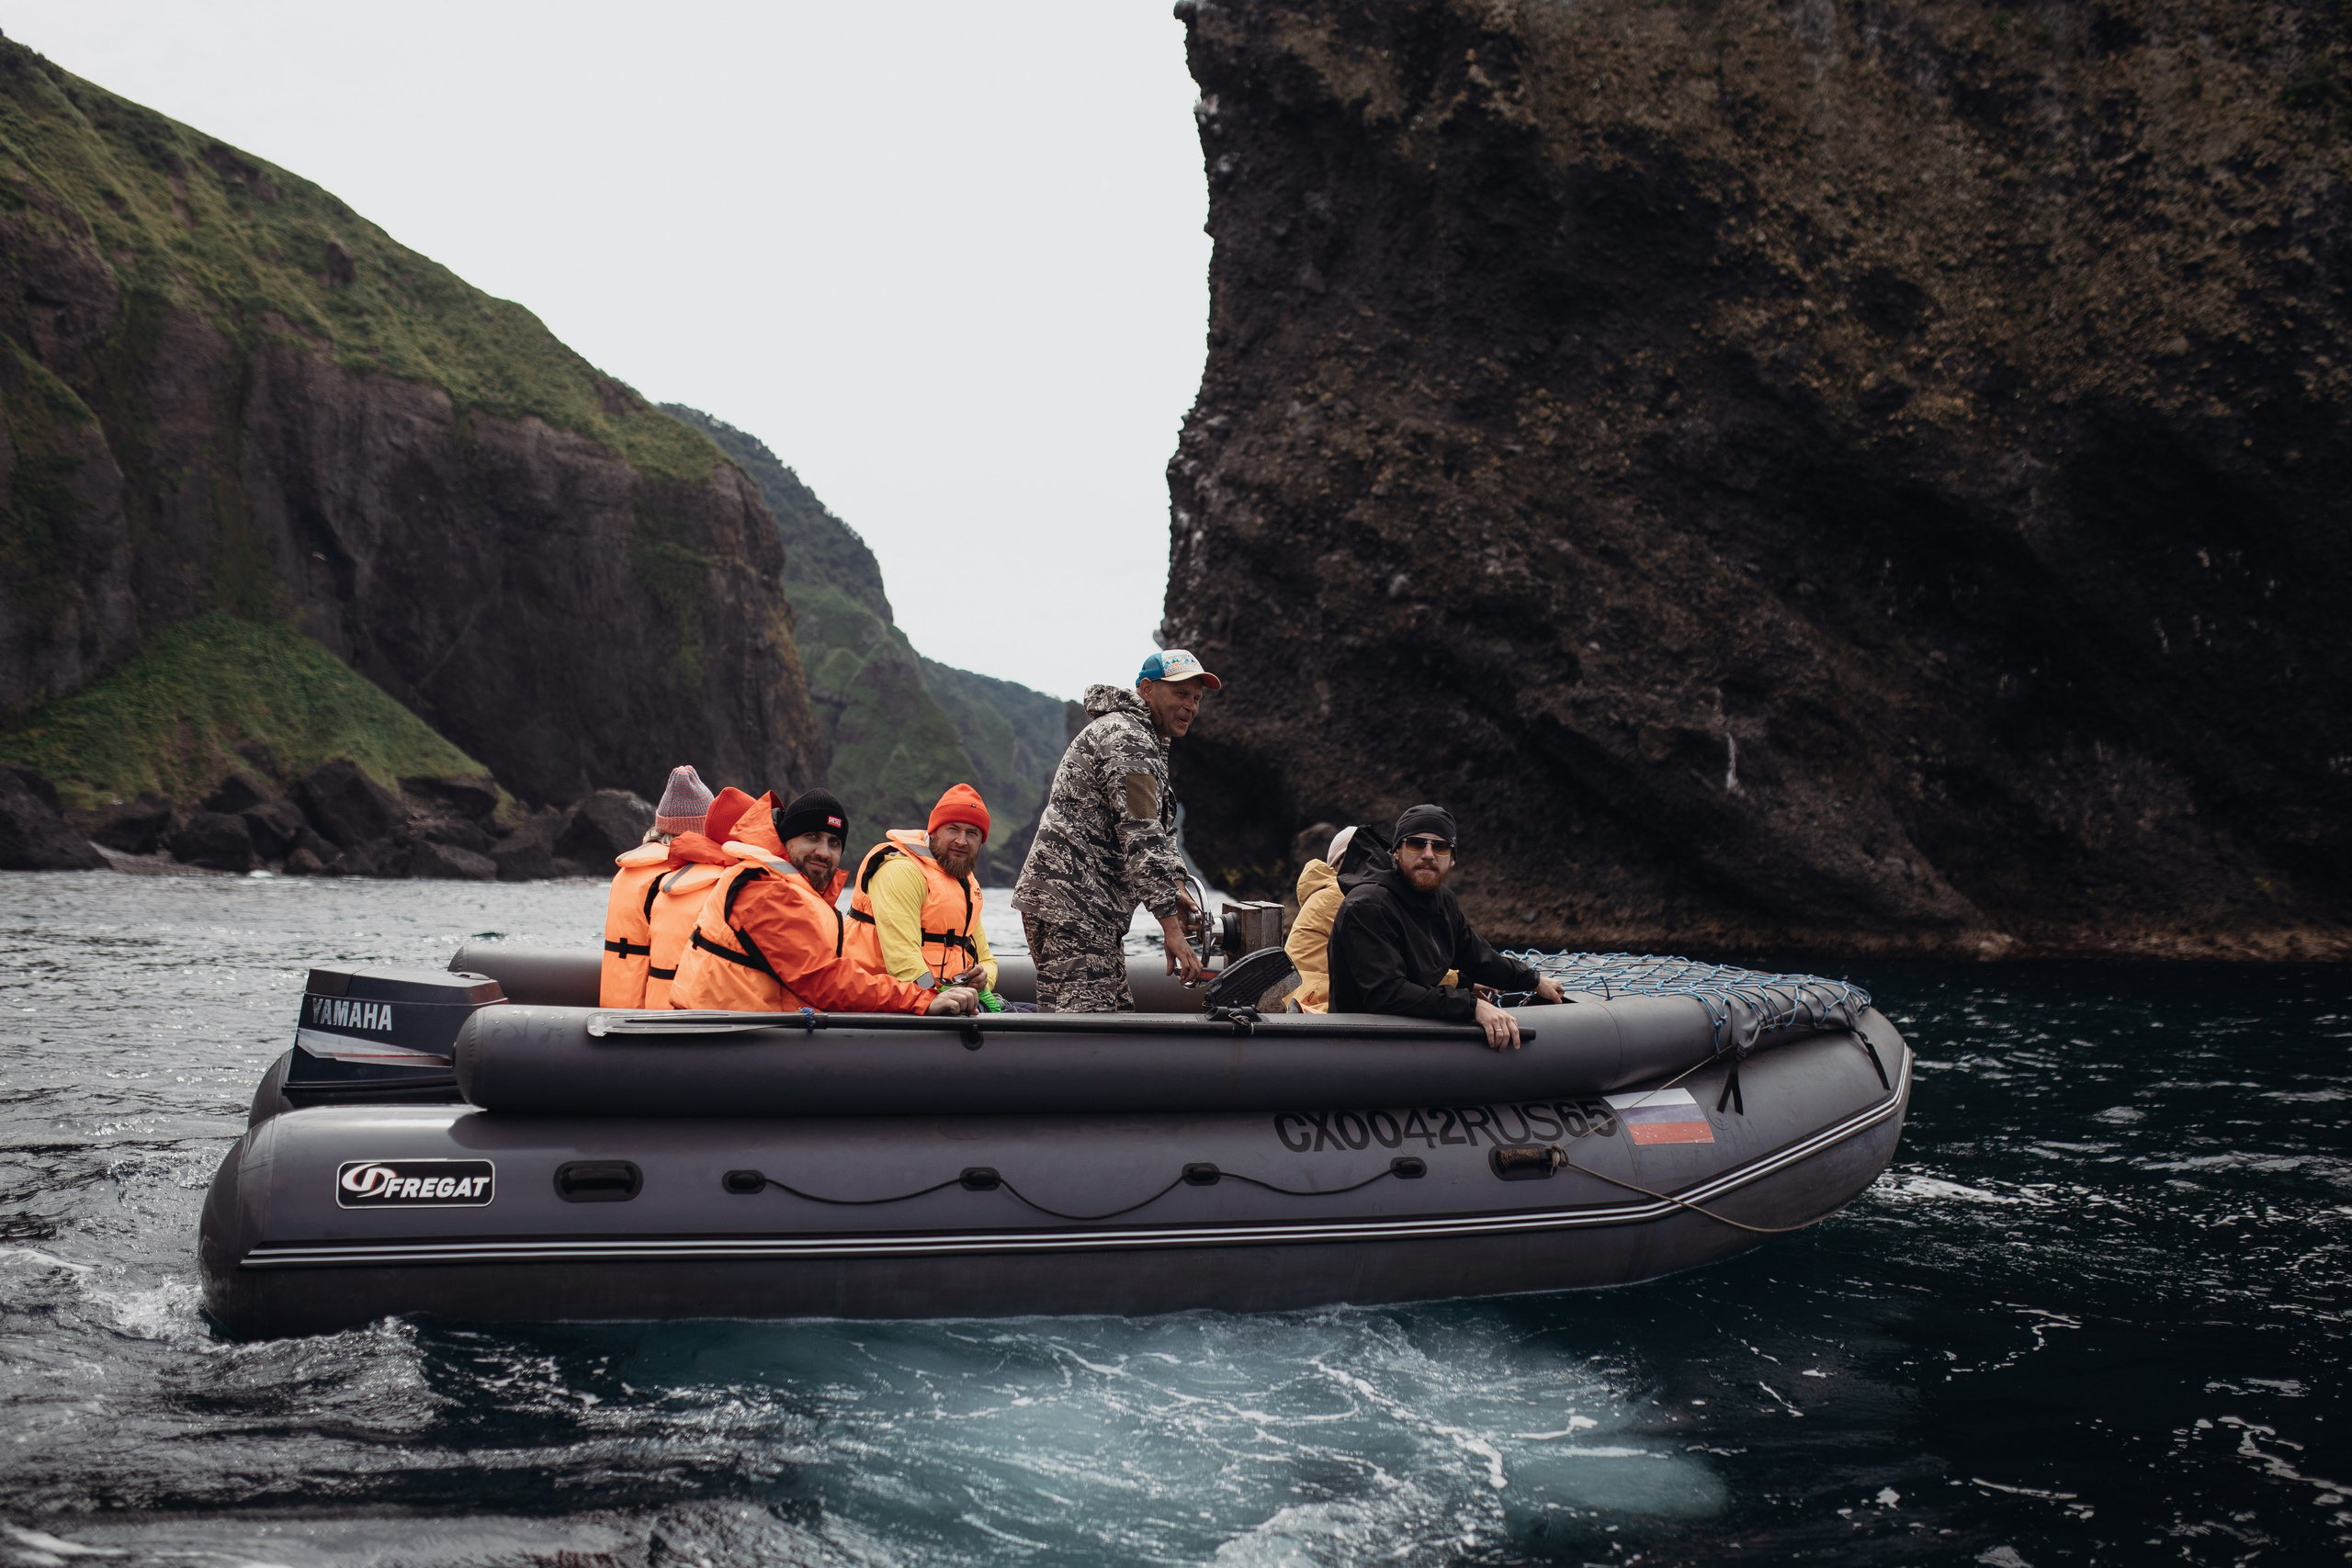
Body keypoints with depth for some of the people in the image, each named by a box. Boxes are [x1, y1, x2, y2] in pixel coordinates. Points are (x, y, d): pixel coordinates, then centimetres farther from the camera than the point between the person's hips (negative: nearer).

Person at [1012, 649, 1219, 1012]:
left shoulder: (1145, 743, 24)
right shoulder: (1128, 740, -13)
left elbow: (1161, 828, 29)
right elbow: (1141, 837, -21)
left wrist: (1174, 886, 11)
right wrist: (1172, 928, -24)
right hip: (1072, 904, -11)